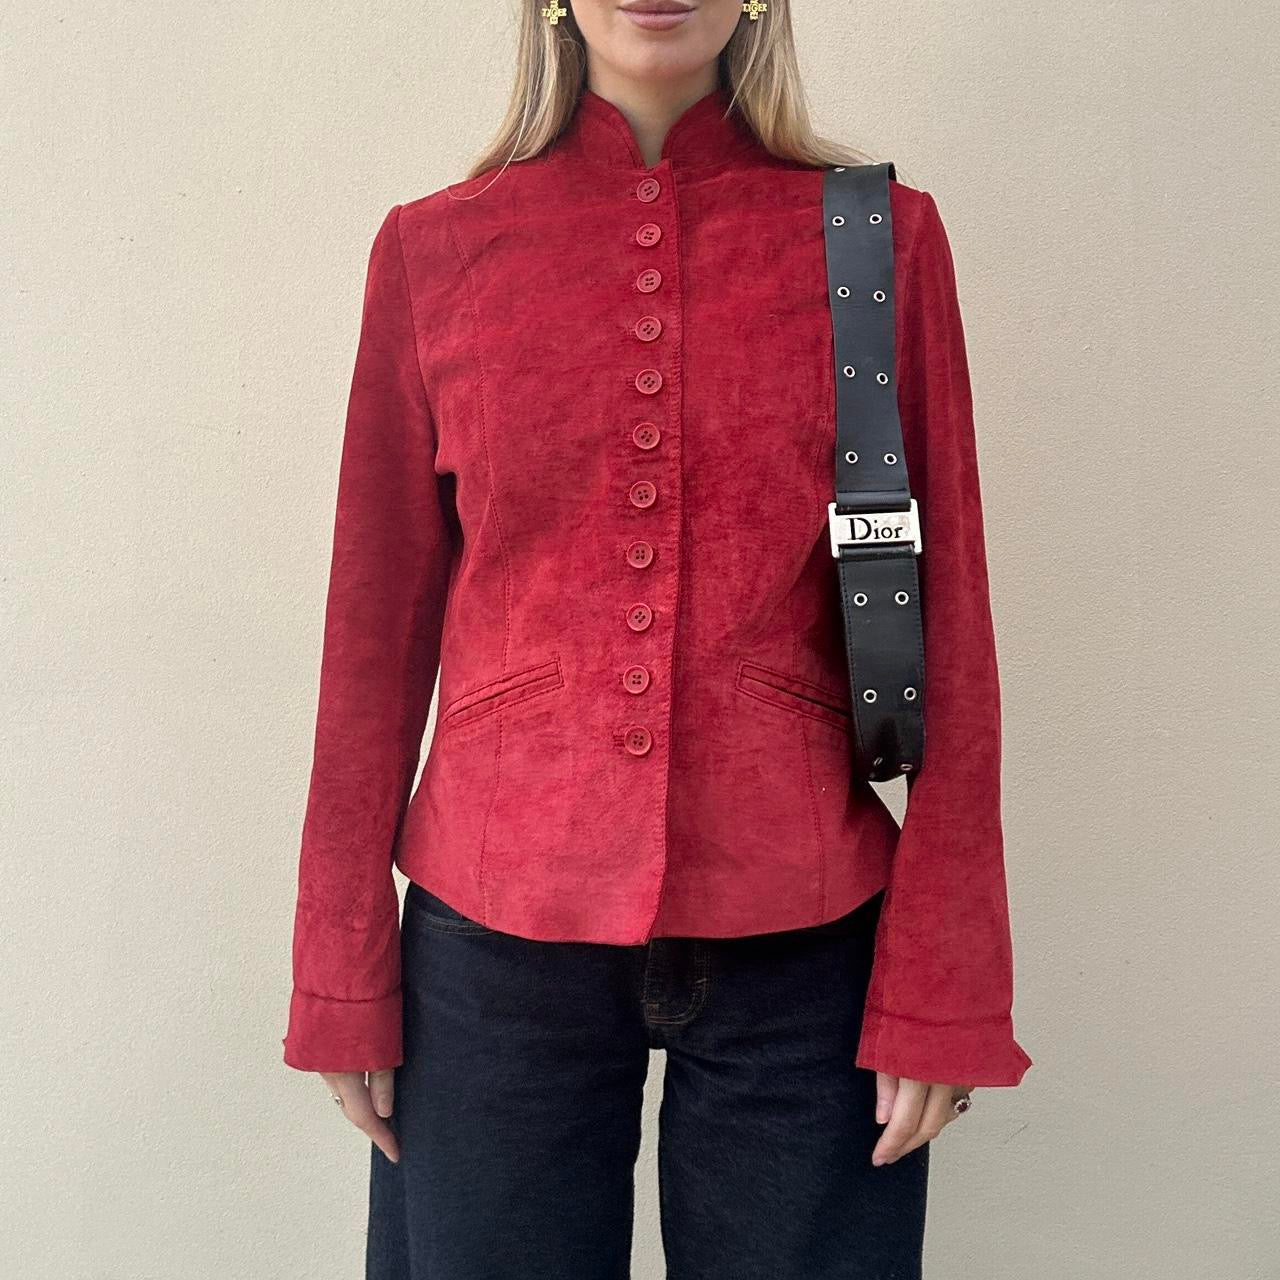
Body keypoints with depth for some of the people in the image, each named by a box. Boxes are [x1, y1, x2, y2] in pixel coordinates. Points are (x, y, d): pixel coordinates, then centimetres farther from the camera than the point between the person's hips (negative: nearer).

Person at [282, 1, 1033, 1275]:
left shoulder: (886, 237, 0)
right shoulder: (430, 249, 2)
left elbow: (946, 628, 0)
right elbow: (378, 627, 3)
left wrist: (941, 994, -3)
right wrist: (345, 980, 4)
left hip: (803, 939, 0)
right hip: (497, 928, 1)